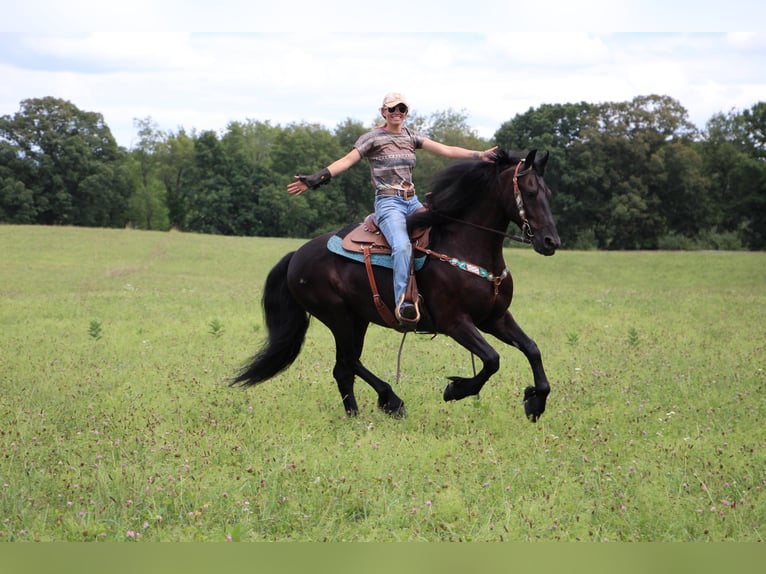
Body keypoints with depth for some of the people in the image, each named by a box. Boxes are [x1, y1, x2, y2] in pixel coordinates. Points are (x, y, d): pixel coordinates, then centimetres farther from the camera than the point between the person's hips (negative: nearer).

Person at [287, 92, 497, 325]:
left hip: (412, 201, 7)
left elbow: (446, 150, 9)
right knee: (403, 246, -32)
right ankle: (403, 303, -37)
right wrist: (315, 179, -20)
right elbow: (346, 161, -7)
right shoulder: (373, 138, 1)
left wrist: (479, 155, -2)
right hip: (388, 203, -7)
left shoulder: (411, 137, 15)